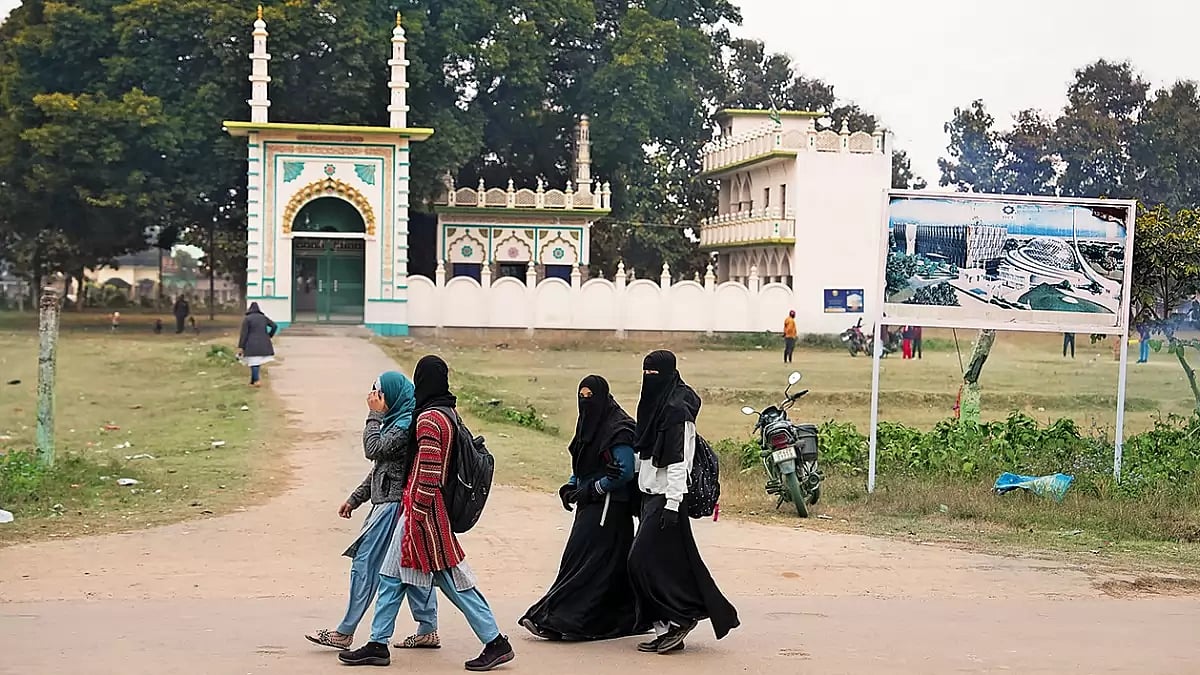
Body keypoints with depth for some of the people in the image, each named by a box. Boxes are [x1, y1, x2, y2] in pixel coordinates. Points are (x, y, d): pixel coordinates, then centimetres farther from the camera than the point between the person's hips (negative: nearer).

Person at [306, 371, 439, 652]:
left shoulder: (406, 423, -15)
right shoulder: (397, 421, 18)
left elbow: (374, 450, -21)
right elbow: (381, 465, 22)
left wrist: (374, 415, -12)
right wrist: (355, 498, 22)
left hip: (393, 504, -11)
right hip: (390, 500, 11)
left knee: (365, 563, -6)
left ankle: (345, 633, -1)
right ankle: (427, 630, 13)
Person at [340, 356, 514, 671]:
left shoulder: (429, 419, -18)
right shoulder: (449, 412, 10)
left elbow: (428, 471, -22)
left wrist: (417, 515, -19)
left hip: (425, 508, -9)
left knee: (453, 579, -2)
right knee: (392, 575, 12)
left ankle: (496, 643, 4)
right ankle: (378, 644, 17)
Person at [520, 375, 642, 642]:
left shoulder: (618, 429, -15)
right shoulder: (588, 424, 13)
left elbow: (624, 472, -19)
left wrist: (591, 490, -16)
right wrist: (571, 486, 3)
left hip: (608, 507, -9)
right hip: (591, 503, 9)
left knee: (582, 559, -11)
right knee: (612, 563, 10)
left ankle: (556, 619, -13)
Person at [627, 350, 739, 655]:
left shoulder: (677, 410, -15)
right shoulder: (654, 405, 13)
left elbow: (678, 461, -19)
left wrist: (672, 503, -23)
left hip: (667, 496, -9)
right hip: (651, 493, 9)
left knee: (645, 559, -9)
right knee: (656, 561, 9)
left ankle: (681, 617, 1)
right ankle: (666, 630, 14)